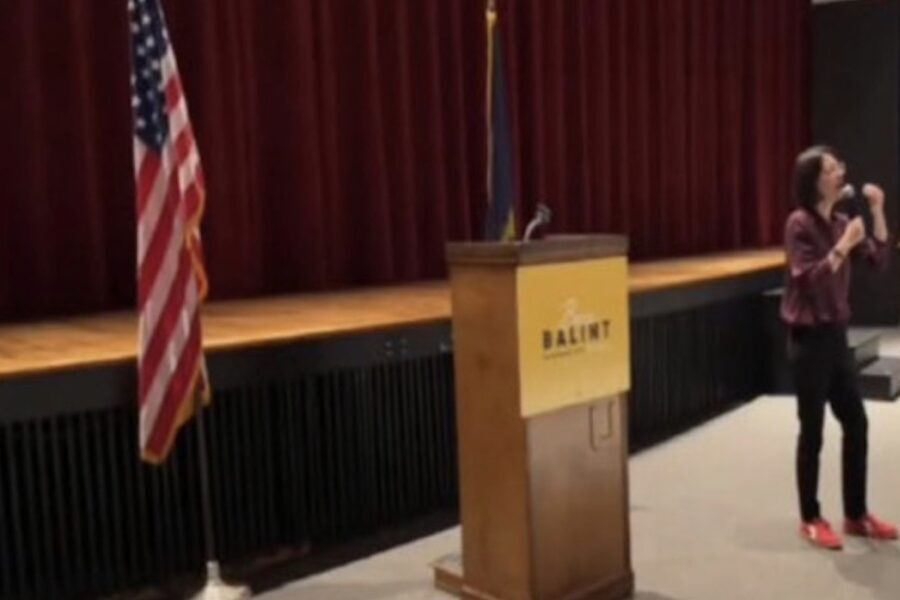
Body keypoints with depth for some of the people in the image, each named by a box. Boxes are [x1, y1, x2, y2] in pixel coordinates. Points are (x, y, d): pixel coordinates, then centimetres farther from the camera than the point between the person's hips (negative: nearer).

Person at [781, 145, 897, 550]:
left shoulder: (840, 222, 9)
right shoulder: (800, 224, -13)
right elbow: (808, 280, -19)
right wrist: (843, 246, -24)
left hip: (836, 336, 8)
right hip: (809, 339, -8)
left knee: (857, 424, 12)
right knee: (812, 431, 1)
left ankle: (856, 515, 25)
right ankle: (811, 519, 15)